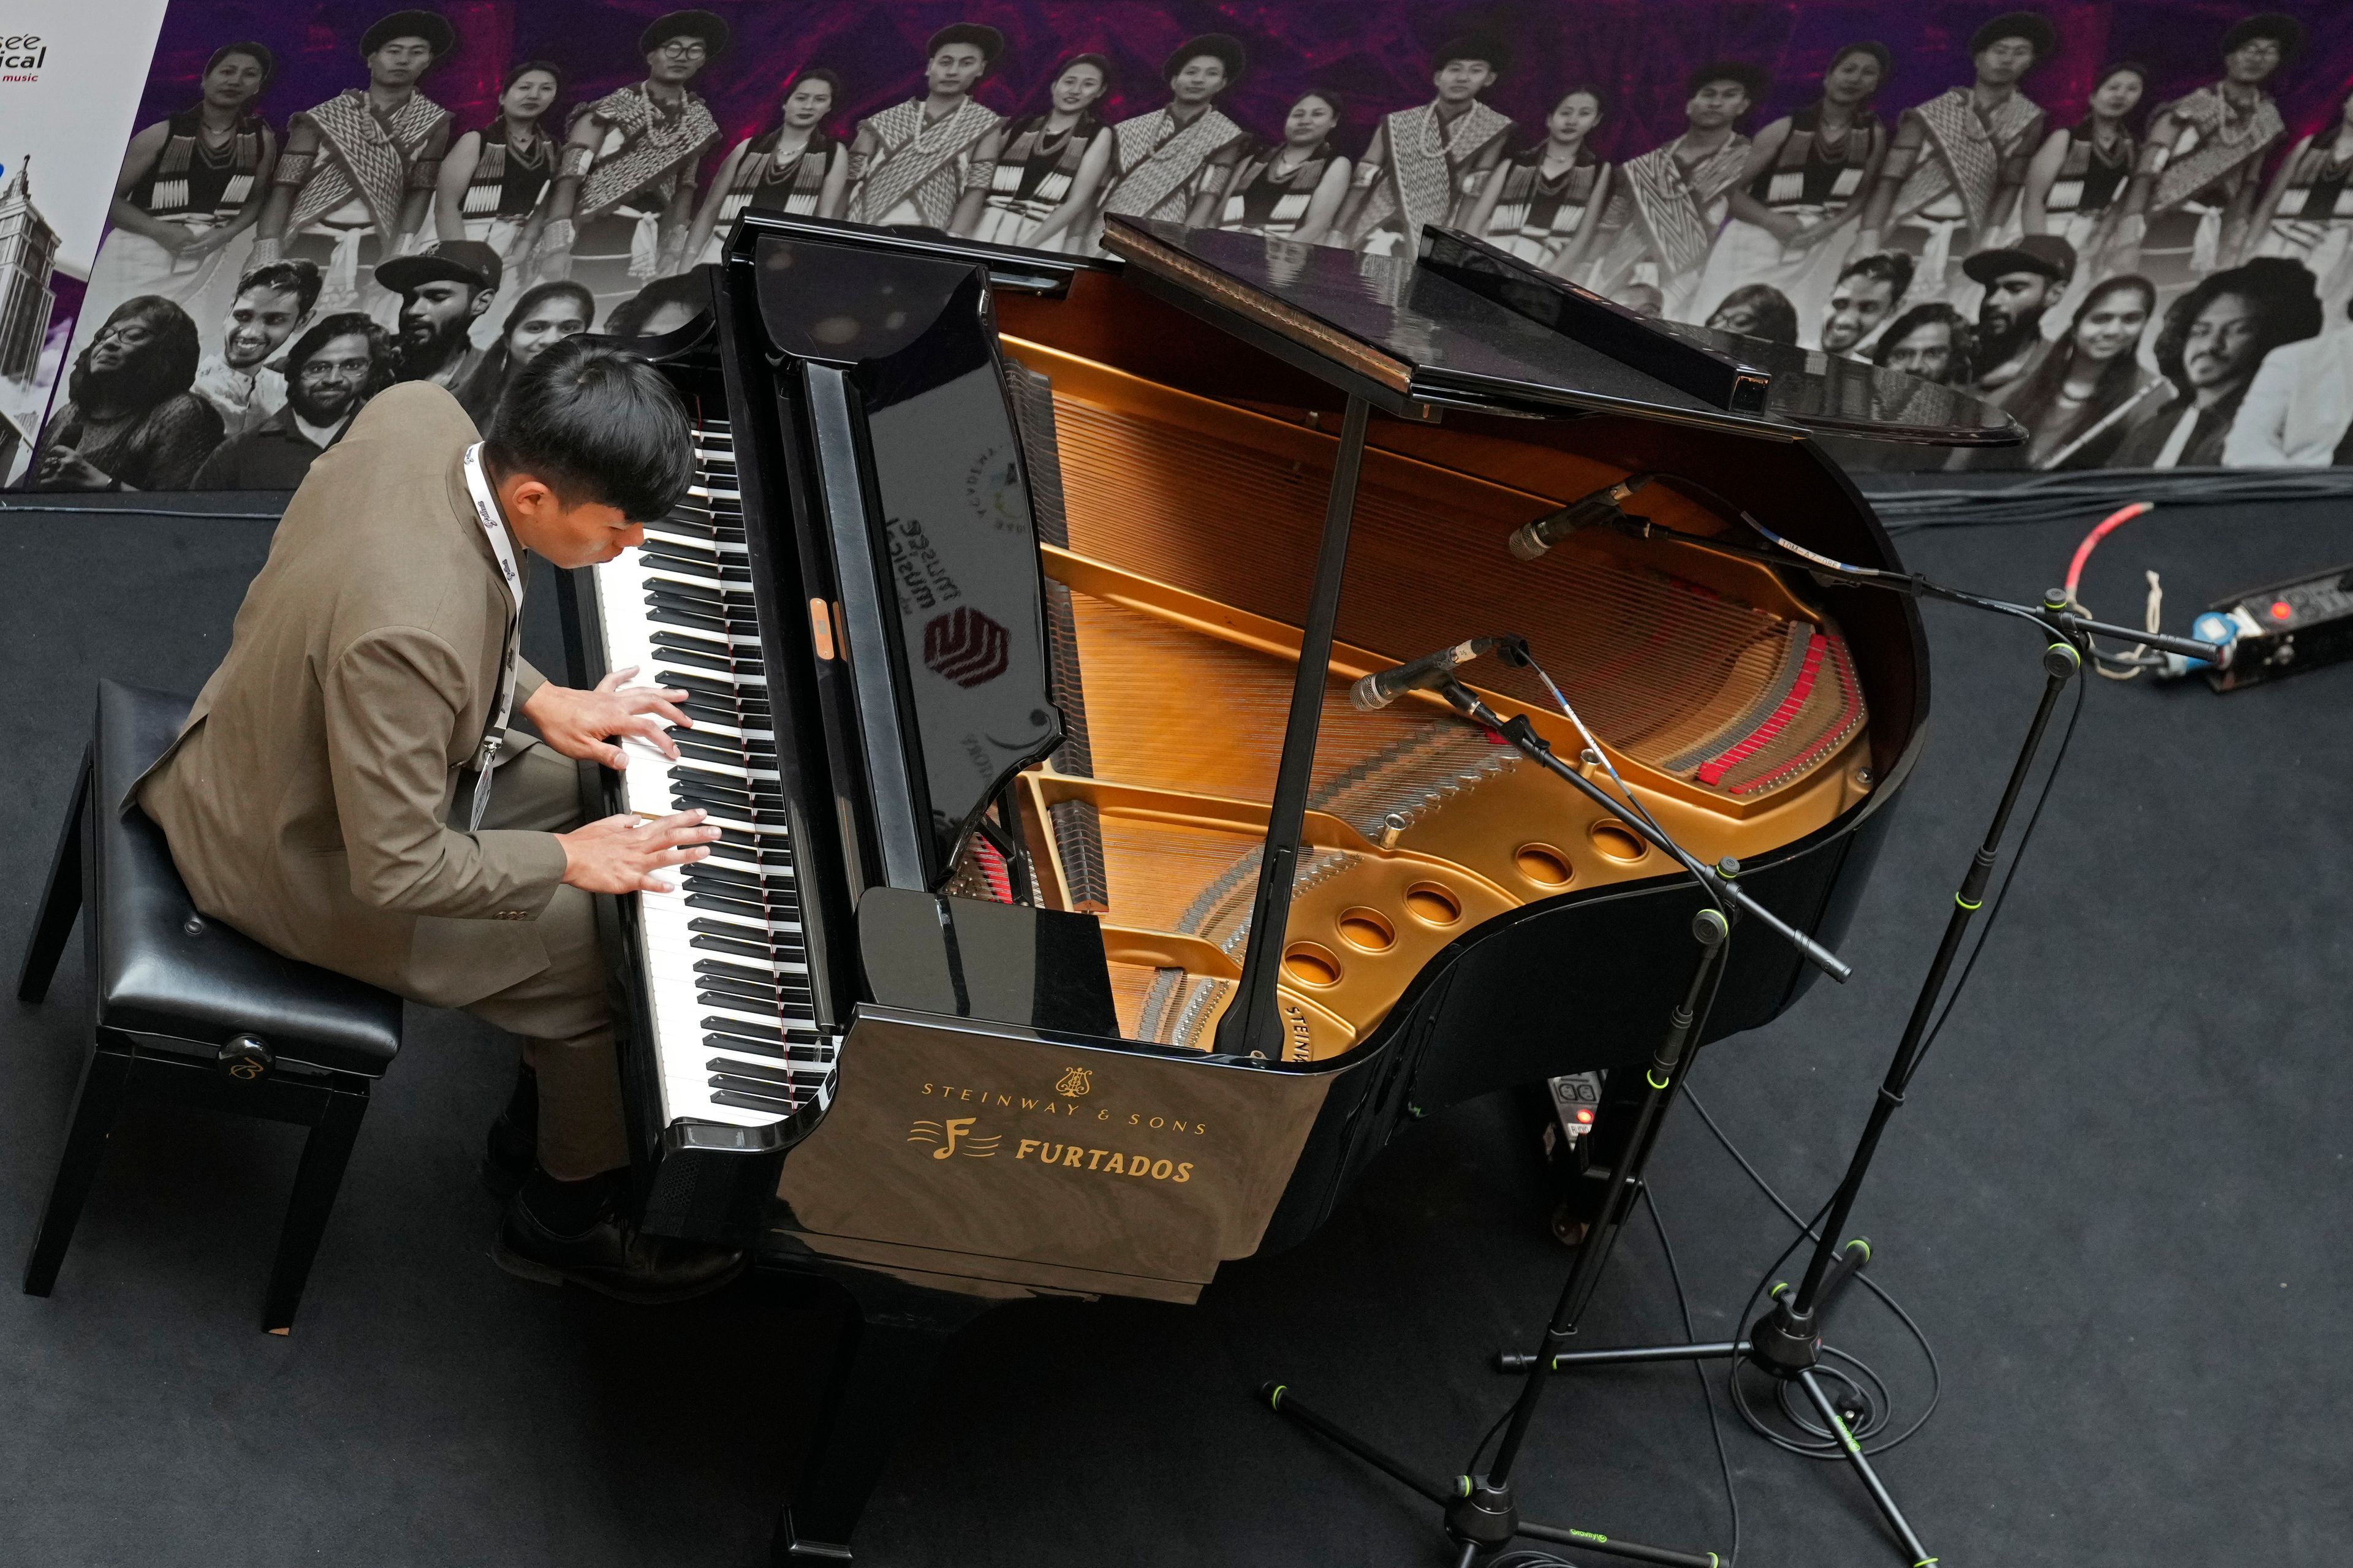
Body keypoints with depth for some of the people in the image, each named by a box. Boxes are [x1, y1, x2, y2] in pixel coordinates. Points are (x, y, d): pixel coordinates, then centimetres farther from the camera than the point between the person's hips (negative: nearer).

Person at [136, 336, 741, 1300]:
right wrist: (566, 860, -18)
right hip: (300, 873, -9)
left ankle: (557, 1078, 34)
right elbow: (396, 872, -31)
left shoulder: (419, 414, -18)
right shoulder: (411, 633, -41)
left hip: (259, 761, 9)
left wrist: (539, 700, -2)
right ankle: (565, 1220, 22)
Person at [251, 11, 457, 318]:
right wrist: (267, 265, -11)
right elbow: (283, 189, -1)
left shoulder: (433, 122, 5)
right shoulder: (323, 119, 1)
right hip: (308, 246, -1)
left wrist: (398, 258, 1)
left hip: (373, 254, 1)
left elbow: (419, 192, 11)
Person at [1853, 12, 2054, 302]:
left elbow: (2009, 186, 10)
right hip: (1905, 230, -1)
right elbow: (1889, 180, -4)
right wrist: (1867, 245, -16)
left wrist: (1987, 244, -3)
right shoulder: (1930, 115, 2)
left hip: (1962, 240, 1)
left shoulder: (2028, 120, 6)